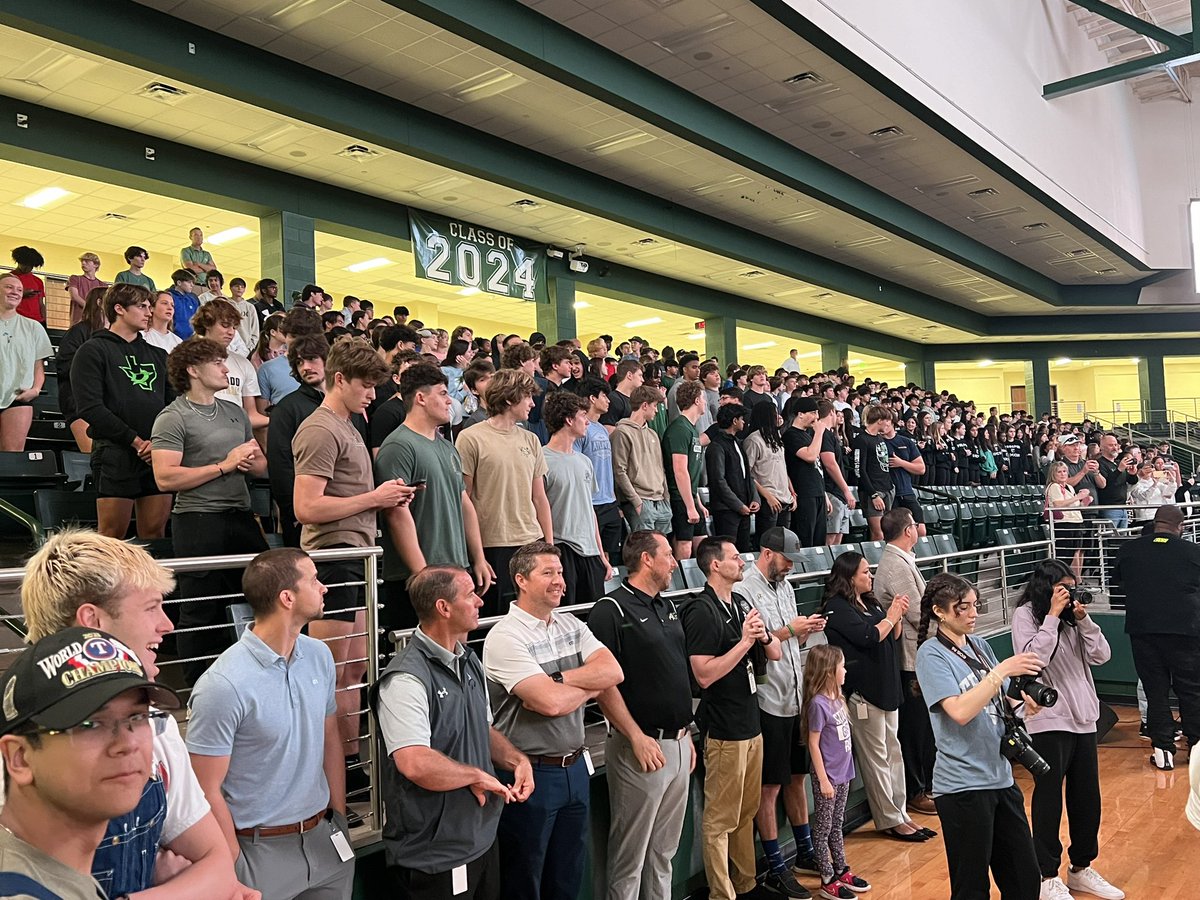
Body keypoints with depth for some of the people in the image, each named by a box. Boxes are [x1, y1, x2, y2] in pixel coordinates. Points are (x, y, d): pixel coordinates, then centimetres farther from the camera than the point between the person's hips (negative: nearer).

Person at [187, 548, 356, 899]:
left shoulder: (320, 656, -1)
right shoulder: (224, 685, -21)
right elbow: (207, 790, -15)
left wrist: (340, 816, 9)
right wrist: (237, 870, -10)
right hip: (261, 849, -6)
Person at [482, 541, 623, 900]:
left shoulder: (571, 625, 6)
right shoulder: (505, 637, -17)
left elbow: (613, 672, -8)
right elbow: (551, 702, -26)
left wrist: (555, 678, -18)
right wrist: (591, 686, -8)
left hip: (575, 767, 7)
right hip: (531, 775, -7)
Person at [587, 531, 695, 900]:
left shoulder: (668, 607, 13)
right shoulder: (611, 610, -13)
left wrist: (686, 735, 17)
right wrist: (638, 737, -19)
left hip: (678, 743, 8)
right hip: (642, 747, -8)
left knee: (664, 849, 18)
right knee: (630, 855, 4)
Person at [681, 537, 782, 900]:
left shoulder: (740, 606, 11)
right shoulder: (702, 611, -16)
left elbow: (775, 654, 14)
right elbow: (704, 674, -23)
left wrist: (763, 636, -7)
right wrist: (744, 641, -21)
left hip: (750, 724, 9)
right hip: (723, 730, -9)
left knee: (747, 813, 18)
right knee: (721, 819, 1)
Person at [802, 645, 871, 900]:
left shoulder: (836, 698, 3)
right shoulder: (818, 703, -21)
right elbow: (813, 744, -17)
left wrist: (845, 769, 12)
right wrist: (823, 780, -15)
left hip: (843, 773, 8)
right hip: (828, 777, -8)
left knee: (837, 825, 19)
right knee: (824, 829, 5)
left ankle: (841, 870, 32)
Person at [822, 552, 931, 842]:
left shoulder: (870, 602, 13)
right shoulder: (838, 608, -13)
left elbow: (892, 638, 17)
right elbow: (869, 637, -21)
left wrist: (897, 615, -1)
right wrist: (891, 616, -8)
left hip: (885, 687, 9)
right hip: (862, 692, -9)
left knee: (893, 753, 12)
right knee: (876, 758, 0)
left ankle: (899, 814, 20)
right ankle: (889, 820, 8)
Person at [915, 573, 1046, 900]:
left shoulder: (980, 646, 9)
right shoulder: (932, 654, -11)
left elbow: (1001, 704, 16)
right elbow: (960, 711, -23)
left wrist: (1023, 702, -6)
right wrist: (1002, 670, -23)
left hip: (1001, 777, 7)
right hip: (963, 785, -7)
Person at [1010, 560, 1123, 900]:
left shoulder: (1073, 614, 6)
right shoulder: (1025, 615, -9)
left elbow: (1101, 656, 3)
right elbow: (1033, 658, -20)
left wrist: (1083, 619, -9)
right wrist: (1053, 615, -18)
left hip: (1083, 717, 6)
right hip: (1048, 720, -6)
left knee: (1087, 797, 15)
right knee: (1048, 798, 3)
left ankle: (1081, 868, 32)